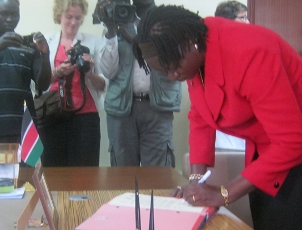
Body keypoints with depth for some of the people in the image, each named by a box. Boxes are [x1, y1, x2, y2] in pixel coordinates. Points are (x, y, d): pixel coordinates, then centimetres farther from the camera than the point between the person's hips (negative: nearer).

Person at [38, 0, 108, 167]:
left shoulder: (94, 42, 8)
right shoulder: (45, 42, 10)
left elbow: (103, 85, 6)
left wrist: (89, 72, -12)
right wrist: (57, 72, -11)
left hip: (85, 115, -1)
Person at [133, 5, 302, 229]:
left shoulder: (250, 53, -32)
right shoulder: (195, 55, -9)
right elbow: (201, 119, 1)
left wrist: (225, 194, -29)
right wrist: (196, 178, -11)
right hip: (264, 153, 7)